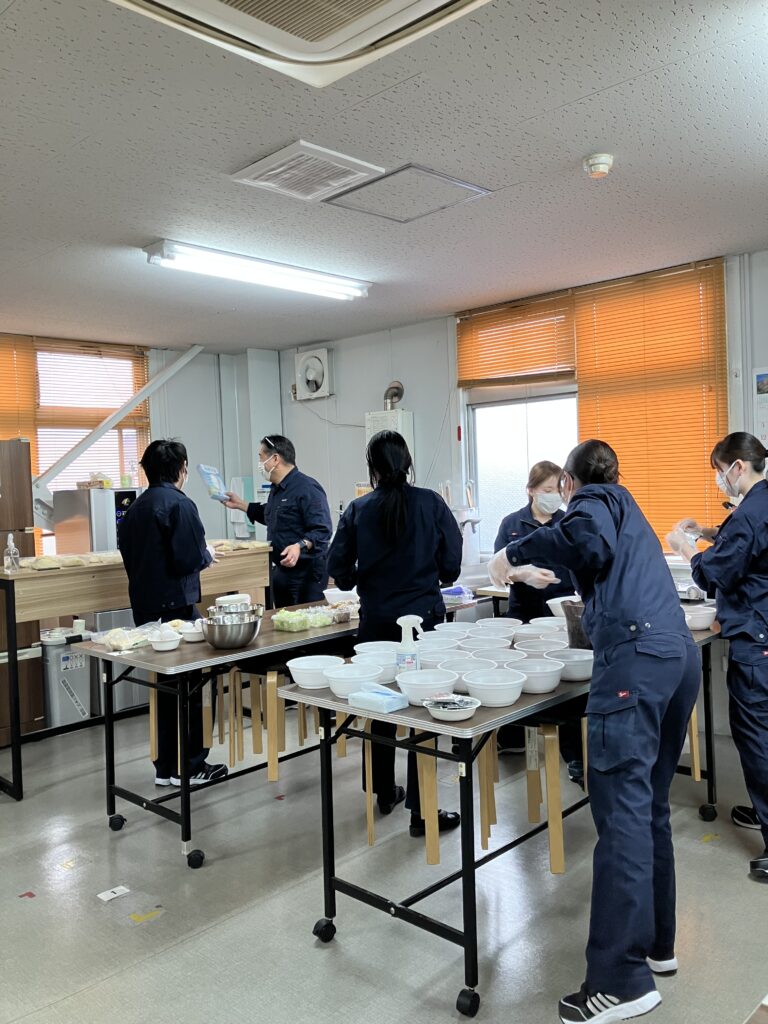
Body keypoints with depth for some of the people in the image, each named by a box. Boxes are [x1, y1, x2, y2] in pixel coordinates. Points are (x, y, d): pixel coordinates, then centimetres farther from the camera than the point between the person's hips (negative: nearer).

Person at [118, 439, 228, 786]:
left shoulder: (135, 508, 9)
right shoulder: (180, 504, -14)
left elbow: (129, 556, 14)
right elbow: (190, 559, -20)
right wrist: (207, 555, 0)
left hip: (145, 607, 8)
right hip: (176, 607, -8)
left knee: (164, 687, 16)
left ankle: (165, 767, 23)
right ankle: (188, 767, 11)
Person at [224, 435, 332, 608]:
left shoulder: (307, 489, -18)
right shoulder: (276, 489, 13)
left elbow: (322, 530, -24)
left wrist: (300, 546, -38)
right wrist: (240, 504, 28)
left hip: (307, 573, -9)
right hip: (280, 571, 10)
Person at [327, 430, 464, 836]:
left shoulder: (358, 510, -5)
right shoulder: (430, 503, -8)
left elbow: (339, 570, -5)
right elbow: (451, 565, -6)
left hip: (376, 621, 2)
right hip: (423, 618, -2)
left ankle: (385, 792, 32)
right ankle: (421, 810, 8)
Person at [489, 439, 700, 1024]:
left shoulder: (594, 500, 8)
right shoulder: (627, 508, 31)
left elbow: (589, 539, -16)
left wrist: (515, 553, -6)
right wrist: (542, 574, 60)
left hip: (635, 654, -9)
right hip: (680, 653, 9)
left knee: (623, 808, -10)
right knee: (651, 804, 16)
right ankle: (656, 943, 25)